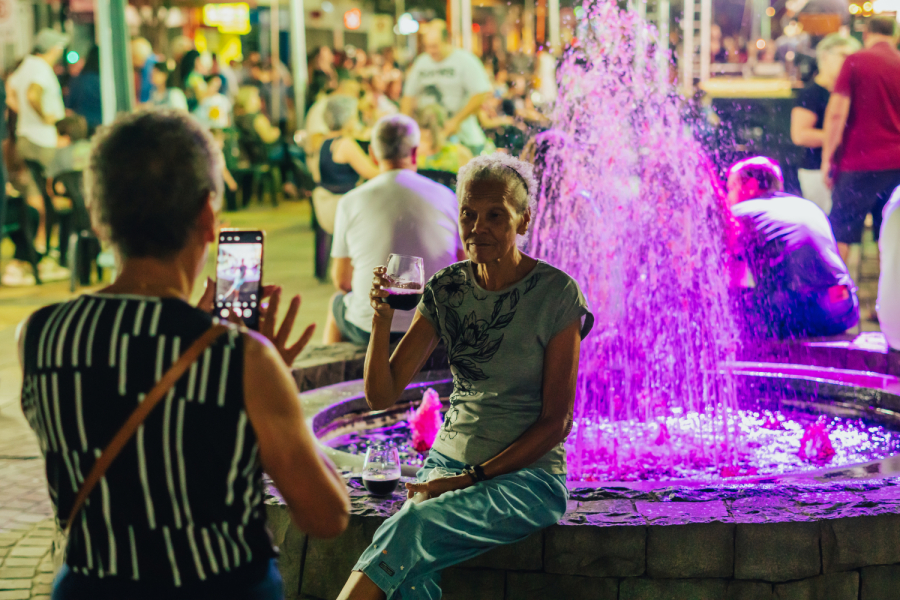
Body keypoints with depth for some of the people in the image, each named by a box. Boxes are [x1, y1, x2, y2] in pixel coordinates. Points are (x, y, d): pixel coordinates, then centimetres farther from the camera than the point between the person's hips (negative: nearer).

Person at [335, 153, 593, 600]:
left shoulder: (556, 294, -6)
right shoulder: (446, 290, 6)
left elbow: (556, 421, -7)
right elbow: (381, 396, 4)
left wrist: (473, 477, -15)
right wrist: (382, 318, -13)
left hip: (527, 474, -3)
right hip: (448, 460, 3)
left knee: (412, 526, -32)